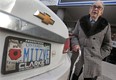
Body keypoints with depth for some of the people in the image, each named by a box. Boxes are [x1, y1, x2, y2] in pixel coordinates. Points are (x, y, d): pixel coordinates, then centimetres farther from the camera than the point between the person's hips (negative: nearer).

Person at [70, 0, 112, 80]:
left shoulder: (106, 25, 6)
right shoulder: (81, 21, 9)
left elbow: (107, 45, 10)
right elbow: (74, 35, 14)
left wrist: (99, 55, -2)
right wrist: (75, 44, -7)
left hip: (93, 62, 0)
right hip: (78, 59, 1)